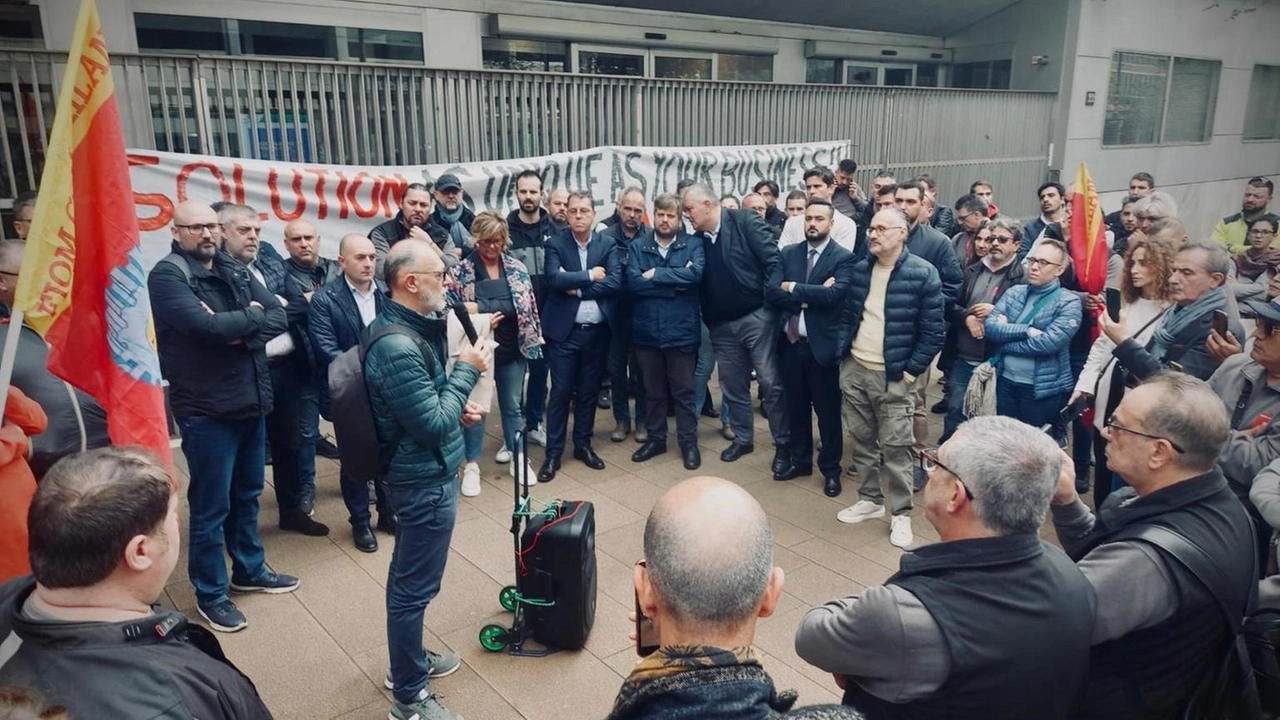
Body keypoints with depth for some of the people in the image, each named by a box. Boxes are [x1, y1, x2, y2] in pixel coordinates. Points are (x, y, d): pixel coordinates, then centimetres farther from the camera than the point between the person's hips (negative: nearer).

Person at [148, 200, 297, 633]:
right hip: (206, 410, -7)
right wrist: (251, 315, -9)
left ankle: (250, 570, 37)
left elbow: (279, 318, 1)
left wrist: (241, 332, -17)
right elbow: (206, 326, -26)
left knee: (247, 494, 20)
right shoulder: (167, 275, -11)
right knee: (211, 505, 4)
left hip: (251, 402, 7)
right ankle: (210, 594, 21)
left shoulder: (235, 270, 10)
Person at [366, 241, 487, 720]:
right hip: (425, 481, -11)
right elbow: (434, 425, -26)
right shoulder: (398, 346, -28)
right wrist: (467, 371, -17)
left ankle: (410, 660, 42)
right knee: (415, 587, 4)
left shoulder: (404, 327, 5)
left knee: (408, 579, 24)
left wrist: (457, 404, 3)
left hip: (420, 474, 11)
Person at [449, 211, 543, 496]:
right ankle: (471, 465, 18)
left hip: (511, 350, 2)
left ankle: (518, 458, 28)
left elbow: (523, 305, -11)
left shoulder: (517, 268, 0)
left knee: (512, 405, 14)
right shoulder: (461, 271, -6)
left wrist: (479, 308, -20)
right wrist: (482, 321, -19)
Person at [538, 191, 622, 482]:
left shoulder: (608, 245, 4)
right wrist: (591, 275, -12)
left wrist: (578, 288, -14)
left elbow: (615, 283, -9)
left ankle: (583, 445, 27)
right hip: (564, 330, -2)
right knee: (560, 391, 1)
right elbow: (554, 278, -17)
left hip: (597, 331, 2)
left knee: (589, 391, 12)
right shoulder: (555, 244, -1)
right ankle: (553, 453, 10)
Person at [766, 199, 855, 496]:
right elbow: (771, 291, -7)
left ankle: (831, 469, 22)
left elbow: (834, 294, -22)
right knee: (795, 407, 16)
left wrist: (793, 288, -15)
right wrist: (812, 295, -16)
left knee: (828, 411, 8)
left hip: (822, 345, -4)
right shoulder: (788, 253, 6)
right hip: (790, 343, 4)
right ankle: (800, 460, 32)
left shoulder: (843, 258, -6)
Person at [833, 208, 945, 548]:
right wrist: (840, 352, 3)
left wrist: (912, 370, -10)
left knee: (894, 446, -1)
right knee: (862, 440, 13)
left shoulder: (923, 273, -10)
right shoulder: (859, 269, 6)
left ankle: (901, 513, 11)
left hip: (894, 376, -5)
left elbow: (933, 331, -9)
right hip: (854, 370, 5)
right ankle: (870, 499, 28)